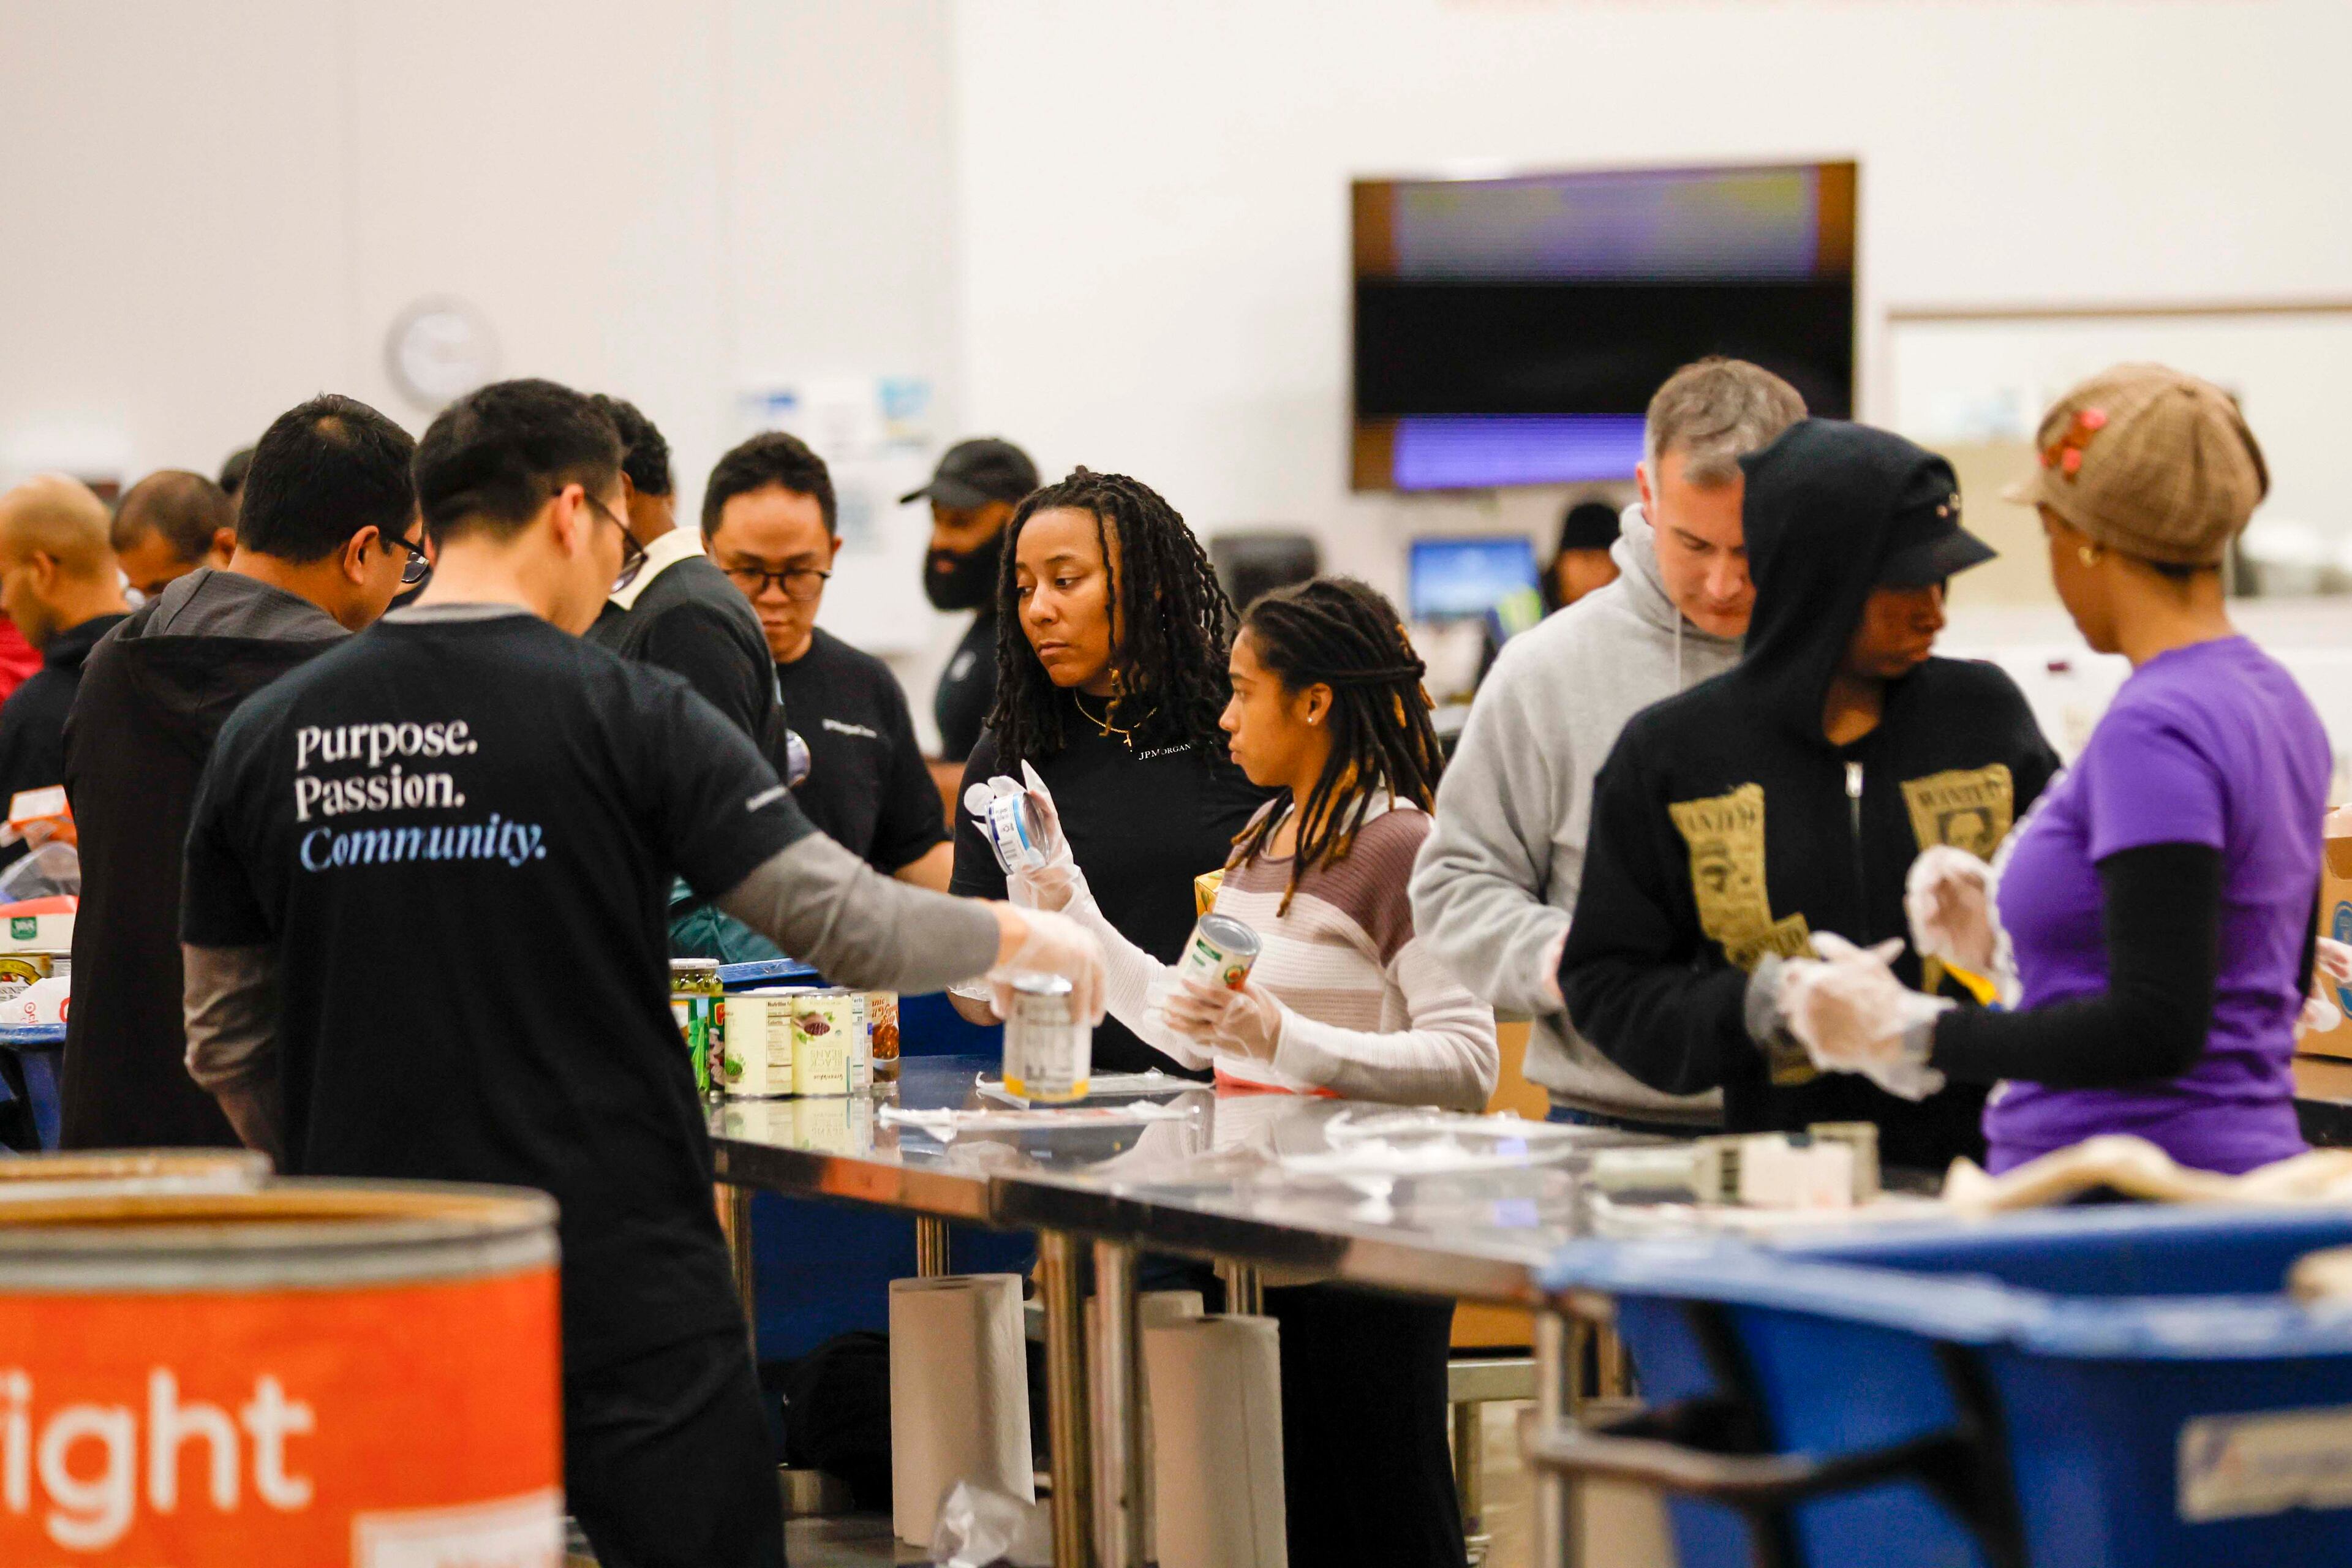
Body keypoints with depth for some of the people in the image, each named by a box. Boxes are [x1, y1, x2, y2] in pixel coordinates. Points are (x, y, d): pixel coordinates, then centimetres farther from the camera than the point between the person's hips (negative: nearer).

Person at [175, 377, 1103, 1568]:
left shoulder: (264, 739, 4)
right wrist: (1022, 936, 10)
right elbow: (846, 925, -7)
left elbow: (229, 1043, 11)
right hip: (623, 1281, -4)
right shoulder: (623, 715, -8)